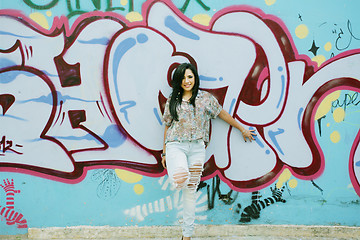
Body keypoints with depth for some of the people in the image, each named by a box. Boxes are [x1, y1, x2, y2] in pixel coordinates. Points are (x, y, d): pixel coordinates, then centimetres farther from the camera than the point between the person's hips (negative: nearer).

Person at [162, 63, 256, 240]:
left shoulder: (205, 98, 7)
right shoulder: (172, 101, 8)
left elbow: (223, 114, 16)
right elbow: (167, 126, 13)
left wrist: (242, 129, 22)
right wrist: (165, 153, 14)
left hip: (197, 147, 1)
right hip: (176, 145, -1)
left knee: (191, 190, 4)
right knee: (180, 180, -30)